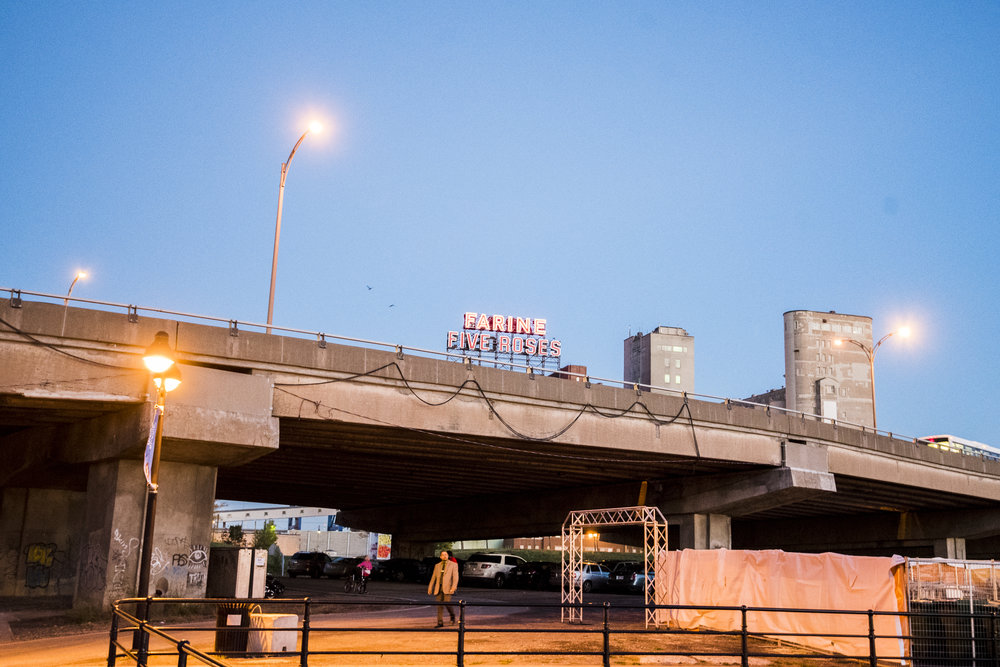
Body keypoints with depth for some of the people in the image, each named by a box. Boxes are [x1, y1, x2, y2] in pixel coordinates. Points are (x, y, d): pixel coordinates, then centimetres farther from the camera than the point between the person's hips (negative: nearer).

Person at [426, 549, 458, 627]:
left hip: (447, 588, -4)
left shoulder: (453, 564, 6)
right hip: (438, 588, 4)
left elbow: (455, 577, -2)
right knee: (439, 605, -1)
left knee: (447, 603, -15)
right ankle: (440, 622, 4)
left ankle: (452, 616, 13)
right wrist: (430, 587, 11)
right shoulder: (437, 565, 17)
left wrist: (454, 587, -15)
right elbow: (433, 577, 18)